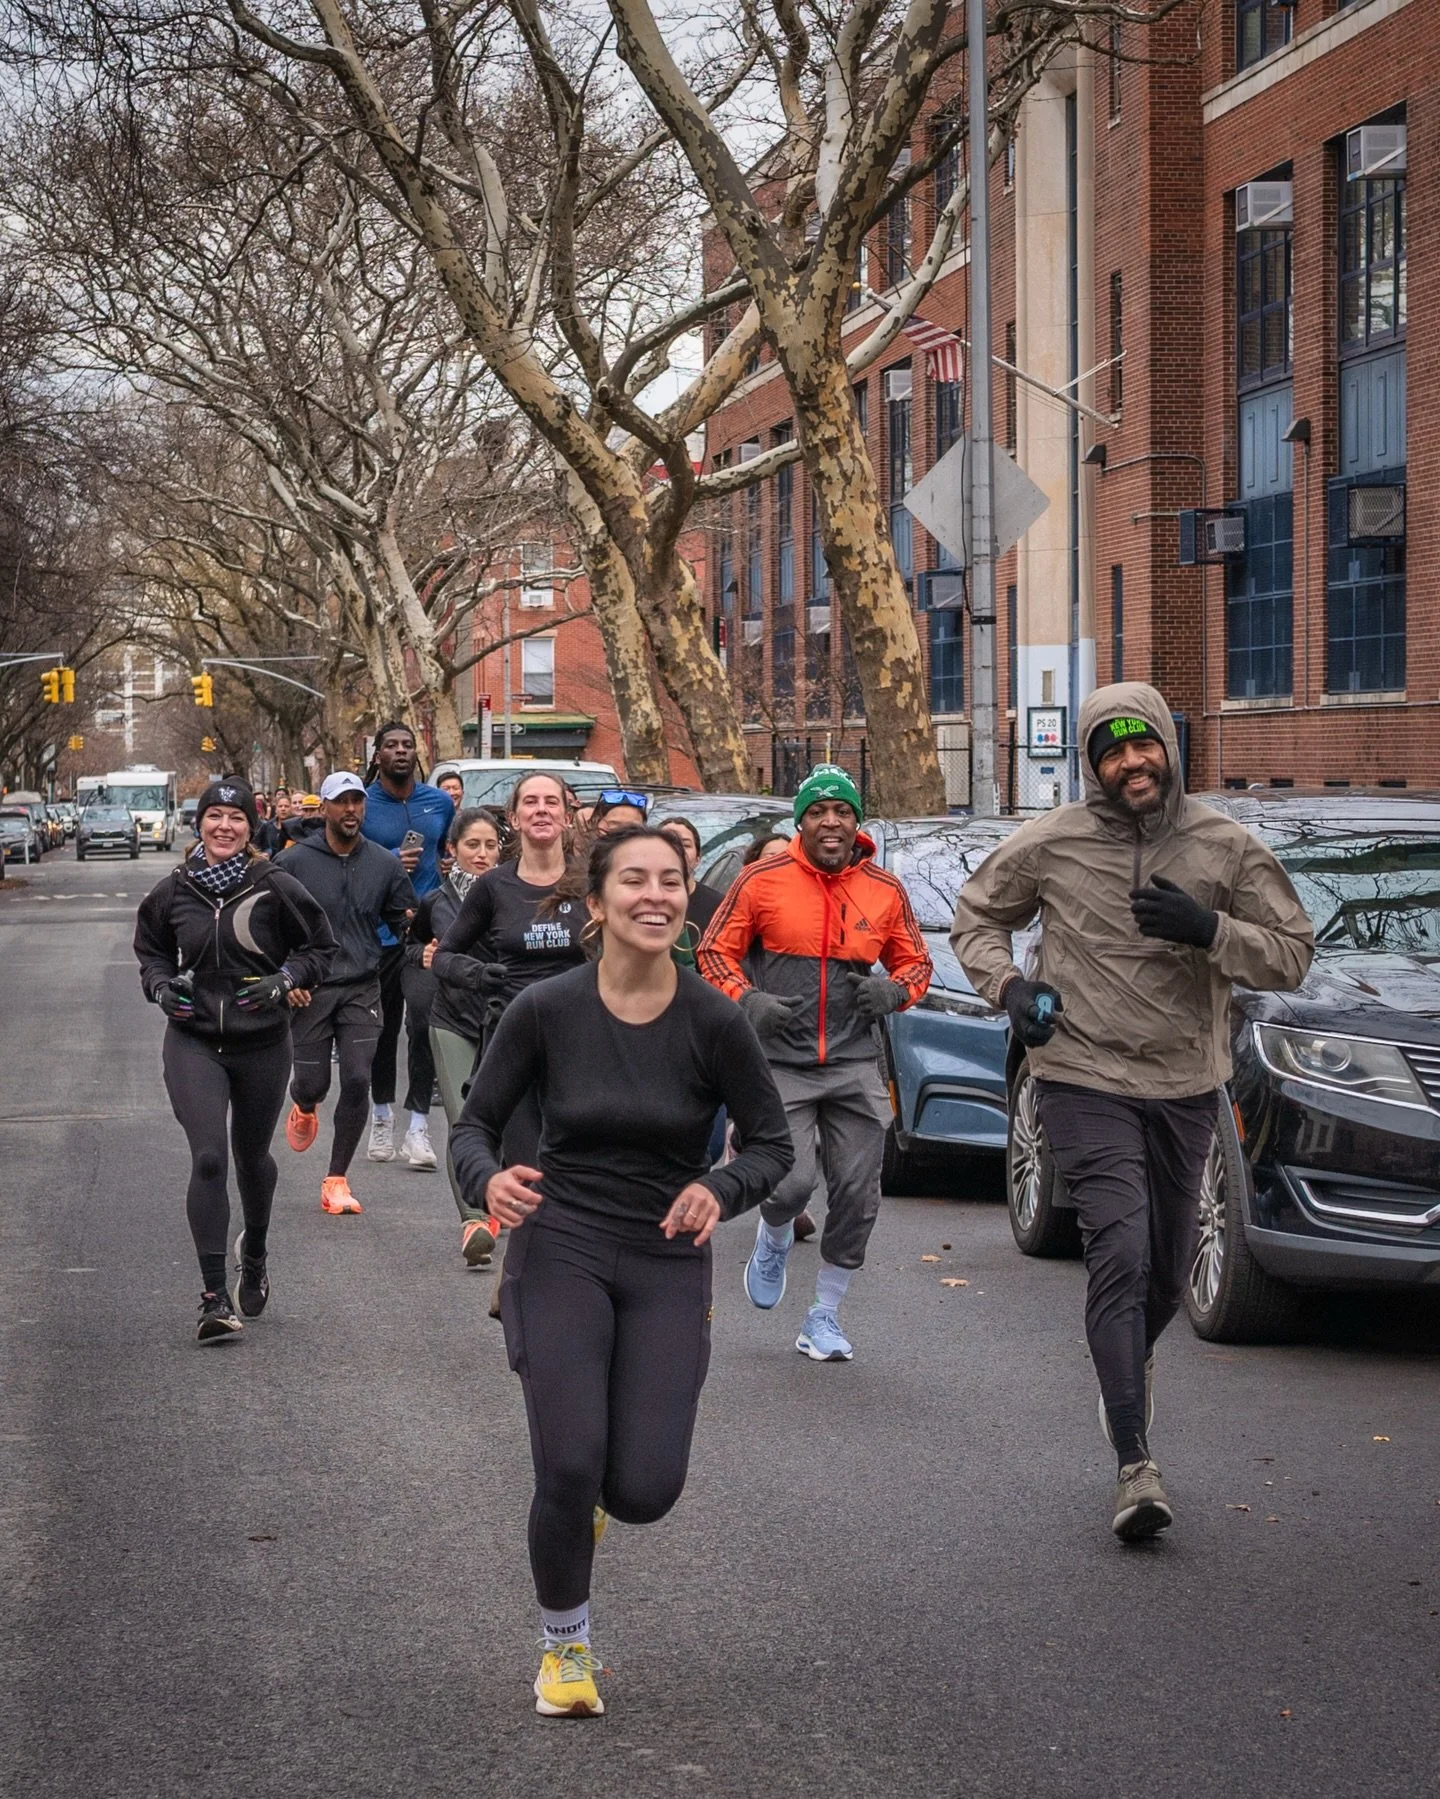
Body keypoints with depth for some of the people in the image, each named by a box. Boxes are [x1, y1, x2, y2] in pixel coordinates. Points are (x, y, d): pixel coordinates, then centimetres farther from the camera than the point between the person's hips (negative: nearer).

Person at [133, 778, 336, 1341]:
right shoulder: (172, 892, 0)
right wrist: (161, 984, -3)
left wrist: (285, 979, -13)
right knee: (207, 1157, -15)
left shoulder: (275, 888, -7)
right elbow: (150, 950, 17)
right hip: (193, 1044, 0)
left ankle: (255, 1250, 48)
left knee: (252, 1156, 17)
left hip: (262, 1044, 0)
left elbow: (321, 947, 4)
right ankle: (214, 1296, -12)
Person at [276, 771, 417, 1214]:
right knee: (312, 1082, 1)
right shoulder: (294, 861, -2)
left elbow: (406, 923, 13)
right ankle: (304, 1109, 42)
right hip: (309, 990, -1)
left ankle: (337, 1181, 4)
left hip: (362, 989, 1)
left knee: (357, 1082, -8)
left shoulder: (384, 863, 5)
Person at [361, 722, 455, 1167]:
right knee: (384, 1028, 10)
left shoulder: (439, 802, 7)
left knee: (425, 1027, -6)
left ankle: (418, 1128, -6)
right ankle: (381, 1119, 25)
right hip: (379, 932, -1)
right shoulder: (361, 805, -3)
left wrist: (439, 867, 9)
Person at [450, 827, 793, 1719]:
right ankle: (566, 1649, 14)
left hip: (668, 1261, 1)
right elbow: (476, 1123, 0)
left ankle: (596, 1489, 32)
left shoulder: (715, 1020, -10)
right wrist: (489, 1178, -22)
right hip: (561, 1248, -1)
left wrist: (721, 1191, -21)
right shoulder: (546, 1010, -9)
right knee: (568, 1469, -15)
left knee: (645, 1492, -9)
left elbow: (774, 1141, 0)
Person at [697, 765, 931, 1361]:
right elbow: (714, 951, 4)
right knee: (791, 1181, -16)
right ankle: (773, 1240, 22)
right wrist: (745, 999, -12)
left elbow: (916, 961, 17)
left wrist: (894, 991, -5)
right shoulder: (763, 879, -3)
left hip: (855, 1065, 3)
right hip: (779, 1060, -3)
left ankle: (824, 1316, 19)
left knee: (857, 1195, 1)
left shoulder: (885, 890, 5)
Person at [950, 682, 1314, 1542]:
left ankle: (1133, 1362, 51)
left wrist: (1210, 929, -19)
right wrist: (1008, 985, -6)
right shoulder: (1053, 843, -4)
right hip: (1086, 1080, -3)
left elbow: (1292, 955, -2)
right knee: (1121, 1253, -17)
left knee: (1170, 1263, 16)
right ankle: (1137, 1468, -19)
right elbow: (977, 916, 12)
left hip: (1186, 1084, 3)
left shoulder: (1228, 848, -2)